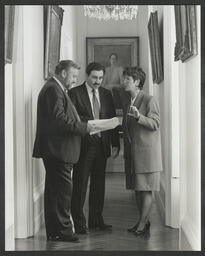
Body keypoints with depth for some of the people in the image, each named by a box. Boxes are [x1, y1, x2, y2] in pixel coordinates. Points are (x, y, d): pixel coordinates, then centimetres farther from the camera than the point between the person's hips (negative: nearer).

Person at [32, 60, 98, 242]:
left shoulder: (56, 89, 20)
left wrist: (84, 125, 11)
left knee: (54, 190, 13)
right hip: (58, 150, -11)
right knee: (63, 189, -7)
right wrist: (84, 127, -17)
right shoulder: (53, 90, -13)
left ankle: (54, 231, 20)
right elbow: (59, 119, -23)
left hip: (55, 151, 11)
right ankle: (62, 230, 0)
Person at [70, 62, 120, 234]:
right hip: (83, 145, -5)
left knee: (99, 183, 11)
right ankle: (79, 222, 8)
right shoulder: (75, 93, -4)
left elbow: (112, 119, 12)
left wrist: (115, 144, 7)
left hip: (101, 145, 5)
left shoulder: (106, 94, 12)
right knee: (80, 184, 0)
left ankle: (96, 220, 21)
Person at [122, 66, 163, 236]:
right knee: (138, 189, 11)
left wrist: (138, 116, -28)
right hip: (135, 151, 8)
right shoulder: (130, 102, 16)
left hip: (147, 151, -8)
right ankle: (144, 221, 19)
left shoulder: (149, 100, -9)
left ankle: (142, 224, 0)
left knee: (146, 190, -4)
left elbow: (155, 124, -16)